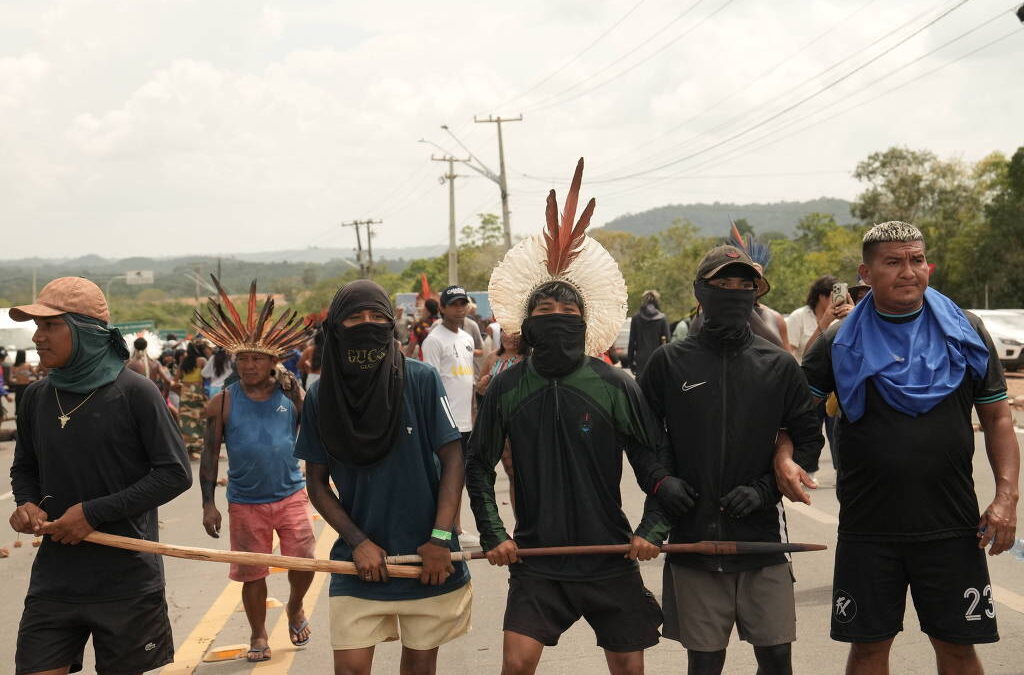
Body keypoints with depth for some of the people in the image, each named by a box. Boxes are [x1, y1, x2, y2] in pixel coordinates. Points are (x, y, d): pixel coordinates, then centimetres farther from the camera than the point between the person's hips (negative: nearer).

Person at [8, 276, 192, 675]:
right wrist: (28, 505, -5)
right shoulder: (37, 397, 3)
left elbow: (176, 474, -11)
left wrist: (95, 512, -16)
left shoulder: (134, 393, -11)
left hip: (128, 582, -4)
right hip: (53, 579, 4)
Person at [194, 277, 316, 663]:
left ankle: (295, 608, 32)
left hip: (291, 495, 1)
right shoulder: (223, 403, -4)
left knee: (303, 561, 0)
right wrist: (208, 503, -4)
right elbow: (210, 455, 0)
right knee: (252, 574, 7)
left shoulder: (290, 393, -1)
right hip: (245, 502, 0)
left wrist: (294, 391, -10)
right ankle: (258, 635, 27)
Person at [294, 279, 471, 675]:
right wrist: (357, 542, -8)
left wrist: (440, 538, -12)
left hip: (428, 558, -1)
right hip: (361, 560, 1)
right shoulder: (321, 396, -1)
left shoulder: (421, 380, -7)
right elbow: (317, 482, 4)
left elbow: (452, 458, -5)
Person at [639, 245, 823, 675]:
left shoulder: (778, 365, 4)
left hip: (762, 538, 1)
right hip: (693, 538, -1)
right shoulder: (670, 361, 2)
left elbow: (809, 439, 7)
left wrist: (764, 490, -6)